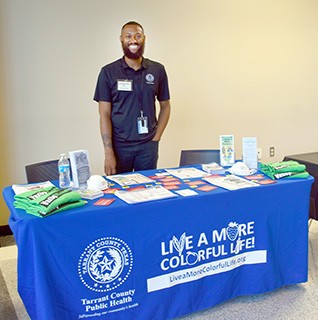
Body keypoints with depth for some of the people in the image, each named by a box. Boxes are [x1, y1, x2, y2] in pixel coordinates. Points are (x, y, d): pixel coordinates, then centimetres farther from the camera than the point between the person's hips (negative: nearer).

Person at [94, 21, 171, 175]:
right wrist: (108, 153, -12)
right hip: (119, 145, -1)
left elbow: (165, 106, 11)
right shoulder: (108, 72, -2)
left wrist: (155, 139, 0)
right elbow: (104, 114, -5)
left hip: (148, 146, 2)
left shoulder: (157, 70, 4)